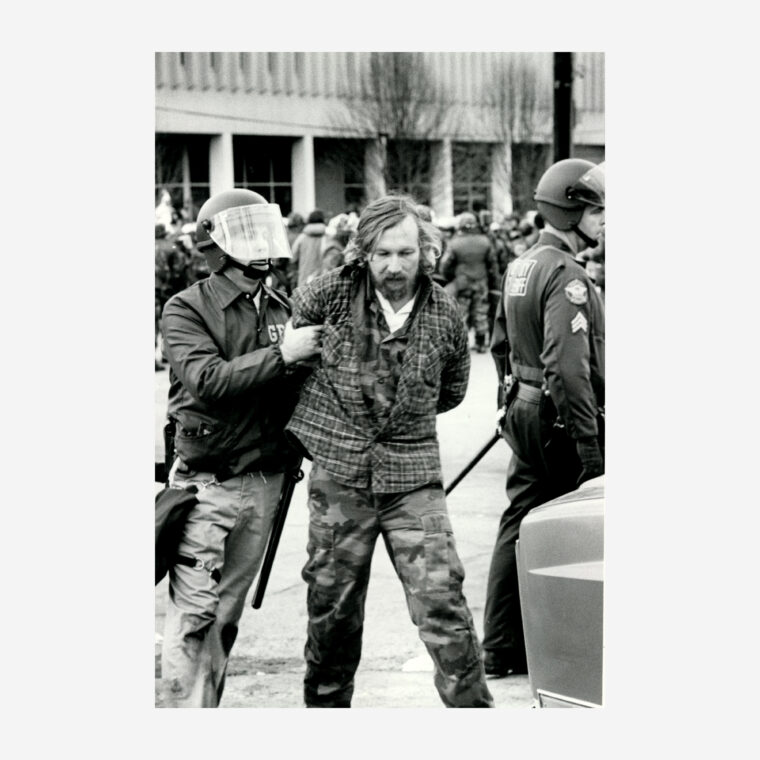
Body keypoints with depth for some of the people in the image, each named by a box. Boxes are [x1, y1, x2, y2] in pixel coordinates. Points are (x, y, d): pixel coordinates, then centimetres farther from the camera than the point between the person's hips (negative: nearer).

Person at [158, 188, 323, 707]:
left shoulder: (284, 310, 9)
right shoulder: (187, 309, -6)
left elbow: (305, 384, 15)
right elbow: (207, 380, -20)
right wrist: (281, 355, -23)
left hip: (264, 483, 5)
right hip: (206, 483, -5)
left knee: (227, 616, 11)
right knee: (194, 617, -10)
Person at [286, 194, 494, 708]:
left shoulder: (444, 314, -1)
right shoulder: (331, 296, -5)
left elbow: (452, 390, 17)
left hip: (413, 478, 0)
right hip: (338, 478, 0)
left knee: (442, 603, -9)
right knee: (333, 610, 11)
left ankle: (474, 706, -1)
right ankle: (326, 705, 30)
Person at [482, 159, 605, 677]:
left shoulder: (520, 267, 13)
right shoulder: (566, 276, -18)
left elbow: (501, 344, 22)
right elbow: (568, 366, -25)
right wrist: (589, 442, -24)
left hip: (523, 411, 10)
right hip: (559, 418, -10)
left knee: (519, 525, 12)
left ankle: (501, 649, 16)